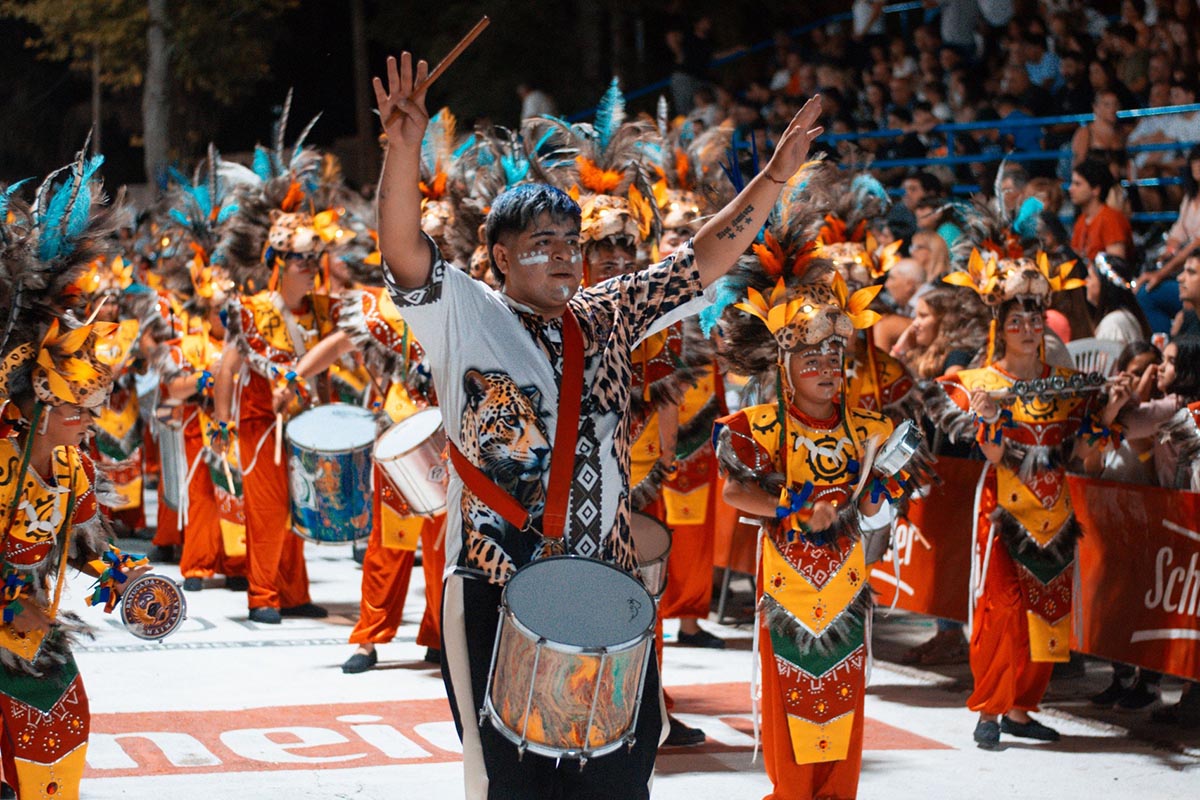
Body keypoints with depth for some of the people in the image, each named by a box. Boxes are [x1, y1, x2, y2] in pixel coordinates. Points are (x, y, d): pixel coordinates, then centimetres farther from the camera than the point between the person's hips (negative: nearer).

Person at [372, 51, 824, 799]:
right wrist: (404, 148, -34)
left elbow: (702, 260, 10)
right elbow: (405, 251, -18)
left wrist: (776, 175, 0)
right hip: (499, 596, -4)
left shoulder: (606, 317, 11)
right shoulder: (465, 316, -2)